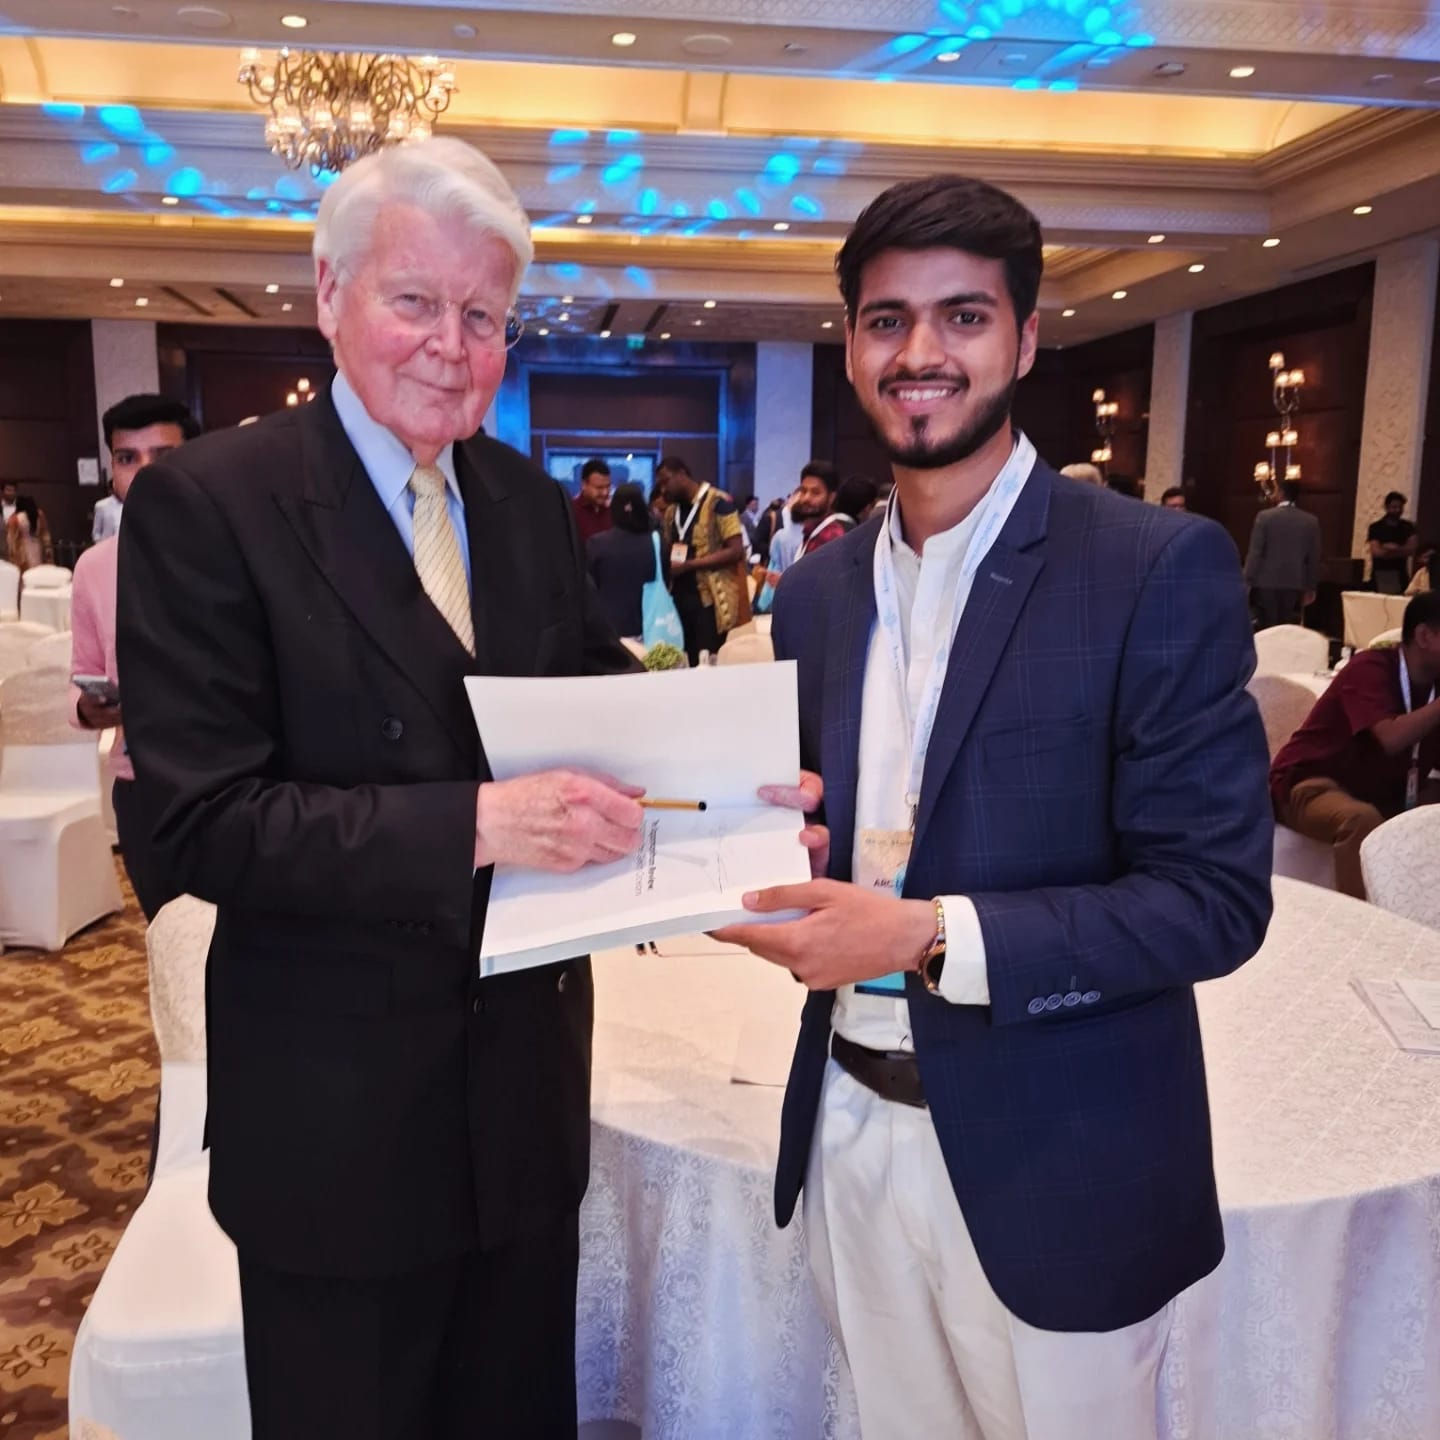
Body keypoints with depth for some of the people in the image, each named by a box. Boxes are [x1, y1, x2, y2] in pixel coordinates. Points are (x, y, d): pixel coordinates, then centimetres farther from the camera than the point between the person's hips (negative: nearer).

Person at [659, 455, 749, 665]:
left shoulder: (718, 502, -8)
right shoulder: (671, 510, 14)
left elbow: (736, 551, -15)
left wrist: (688, 565, -18)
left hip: (710, 598, -7)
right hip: (679, 597, 7)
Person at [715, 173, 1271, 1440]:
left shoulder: (1160, 568, -13)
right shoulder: (819, 588, 5)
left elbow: (1215, 899, -15)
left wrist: (927, 938, -24)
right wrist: (790, 838, -9)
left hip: (1050, 1162, -4)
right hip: (851, 1132, 5)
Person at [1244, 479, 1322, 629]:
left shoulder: (1265, 517, -5)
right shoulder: (1311, 521, 4)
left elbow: (1255, 553, -6)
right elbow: (1313, 558, 7)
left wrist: (1248, 582, -2)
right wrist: (1311, 587, 16)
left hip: (1266, 583, -2)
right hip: (1295, 585, 2)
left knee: (1266, 630, 0)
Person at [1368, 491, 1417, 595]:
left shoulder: (1408, 527, 10)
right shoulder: (1376, 528, -1)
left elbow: (1412, 549, 0)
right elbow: (1376, 552, -10)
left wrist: (1394, 548, -15)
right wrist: (1402, 550, -5)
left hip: (1401, 575, 3)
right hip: (1380, 575, -3)